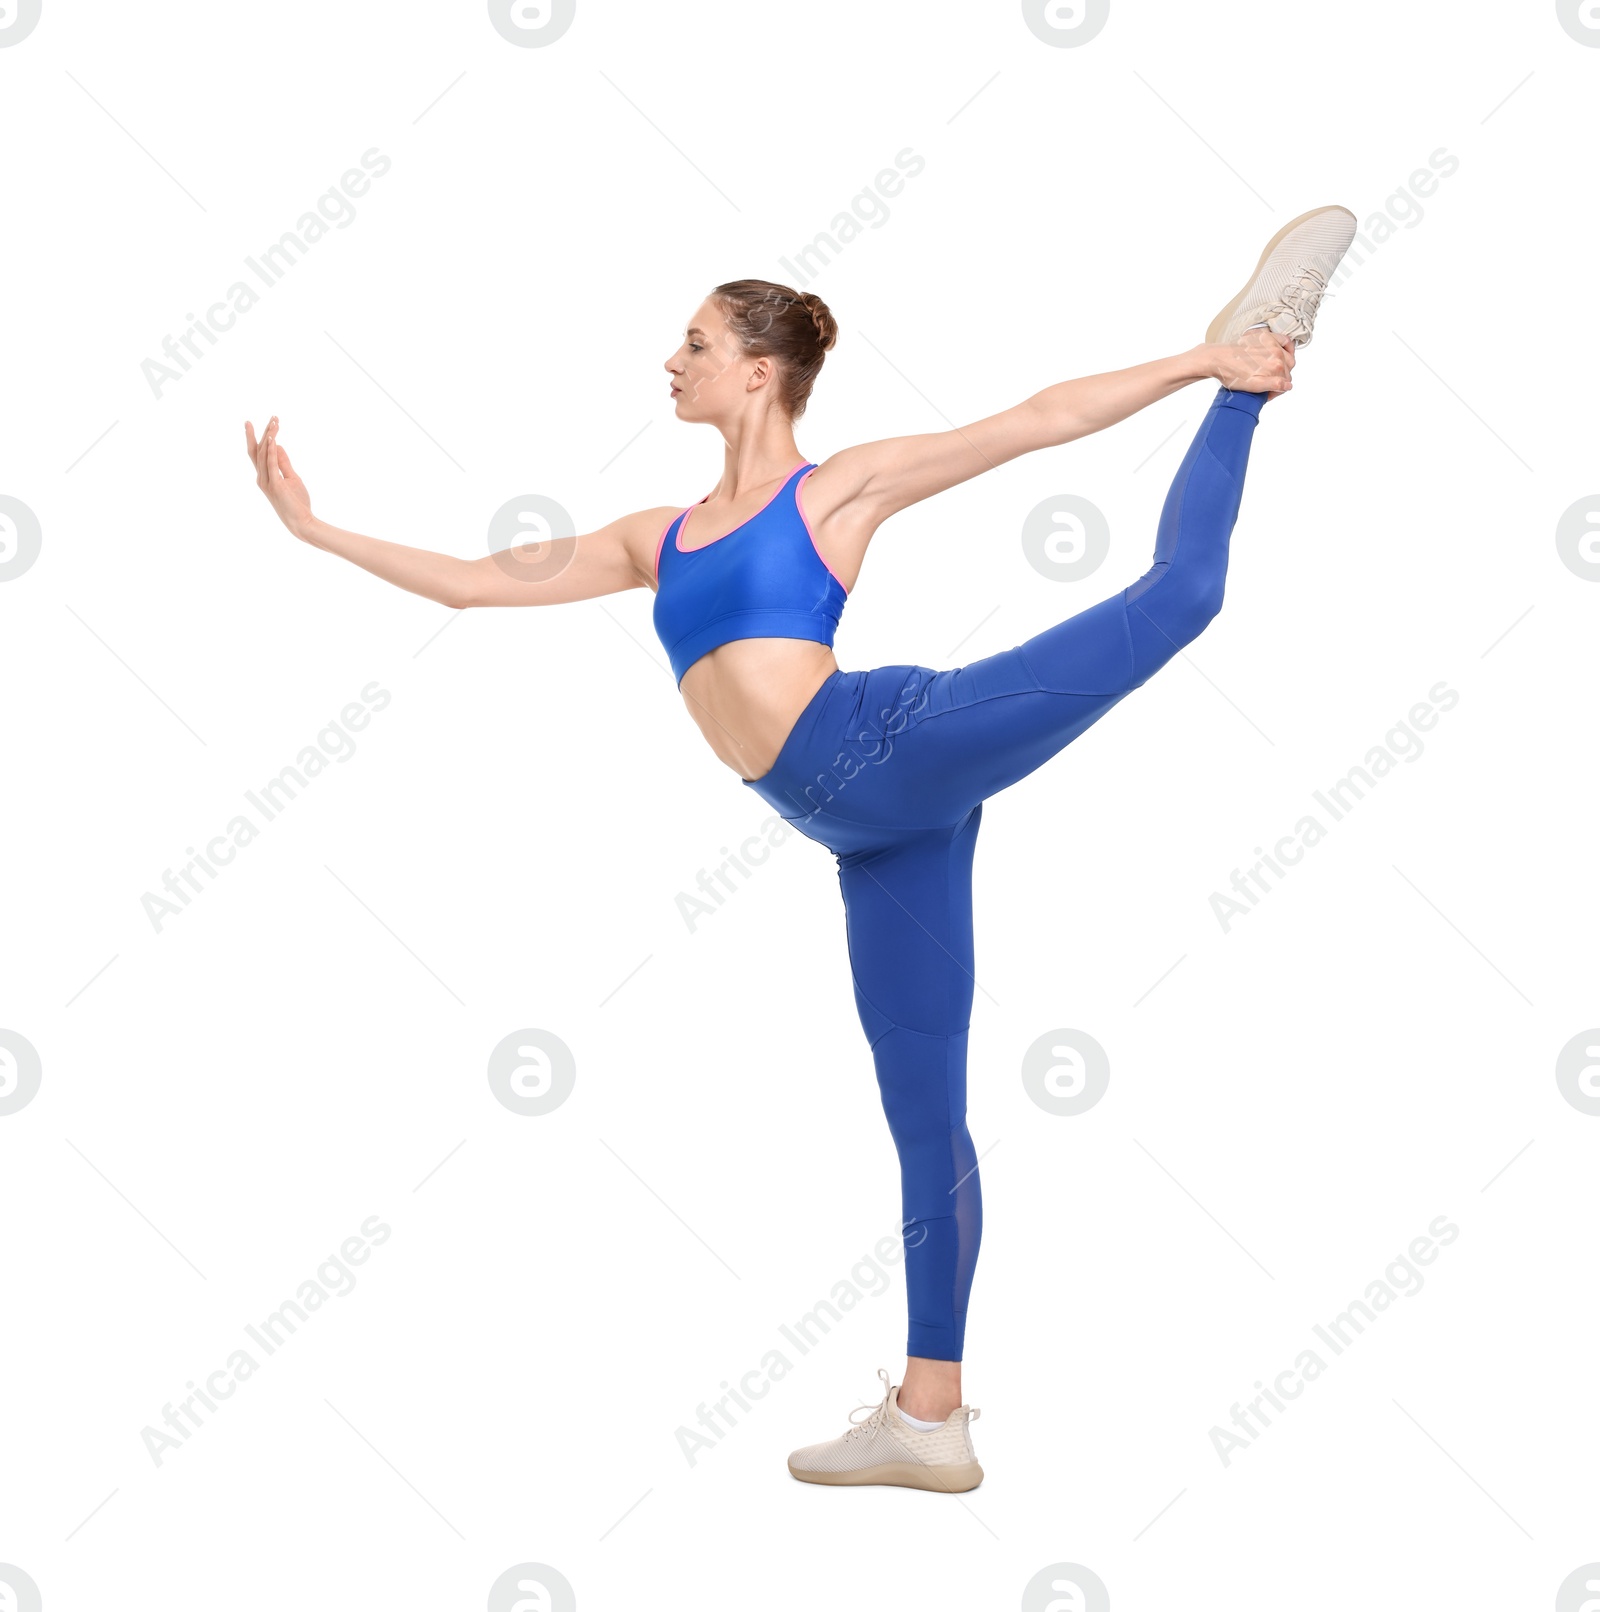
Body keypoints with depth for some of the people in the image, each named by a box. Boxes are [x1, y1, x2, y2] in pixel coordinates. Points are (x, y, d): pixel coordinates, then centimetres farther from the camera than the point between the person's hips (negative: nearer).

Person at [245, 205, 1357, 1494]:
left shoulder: (843, 486, 8)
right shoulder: (660, 537, 23)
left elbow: (1035, 422, 4)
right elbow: (473, 582, 26)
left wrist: (1201, 366, -1)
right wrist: (313, 526, 27)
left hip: (893, 748, -4)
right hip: (868, 823, 4)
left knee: (1174, 591, -20)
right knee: (924, 1112, 6)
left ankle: (1253, 348, 4)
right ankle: (930, 1419, 10)